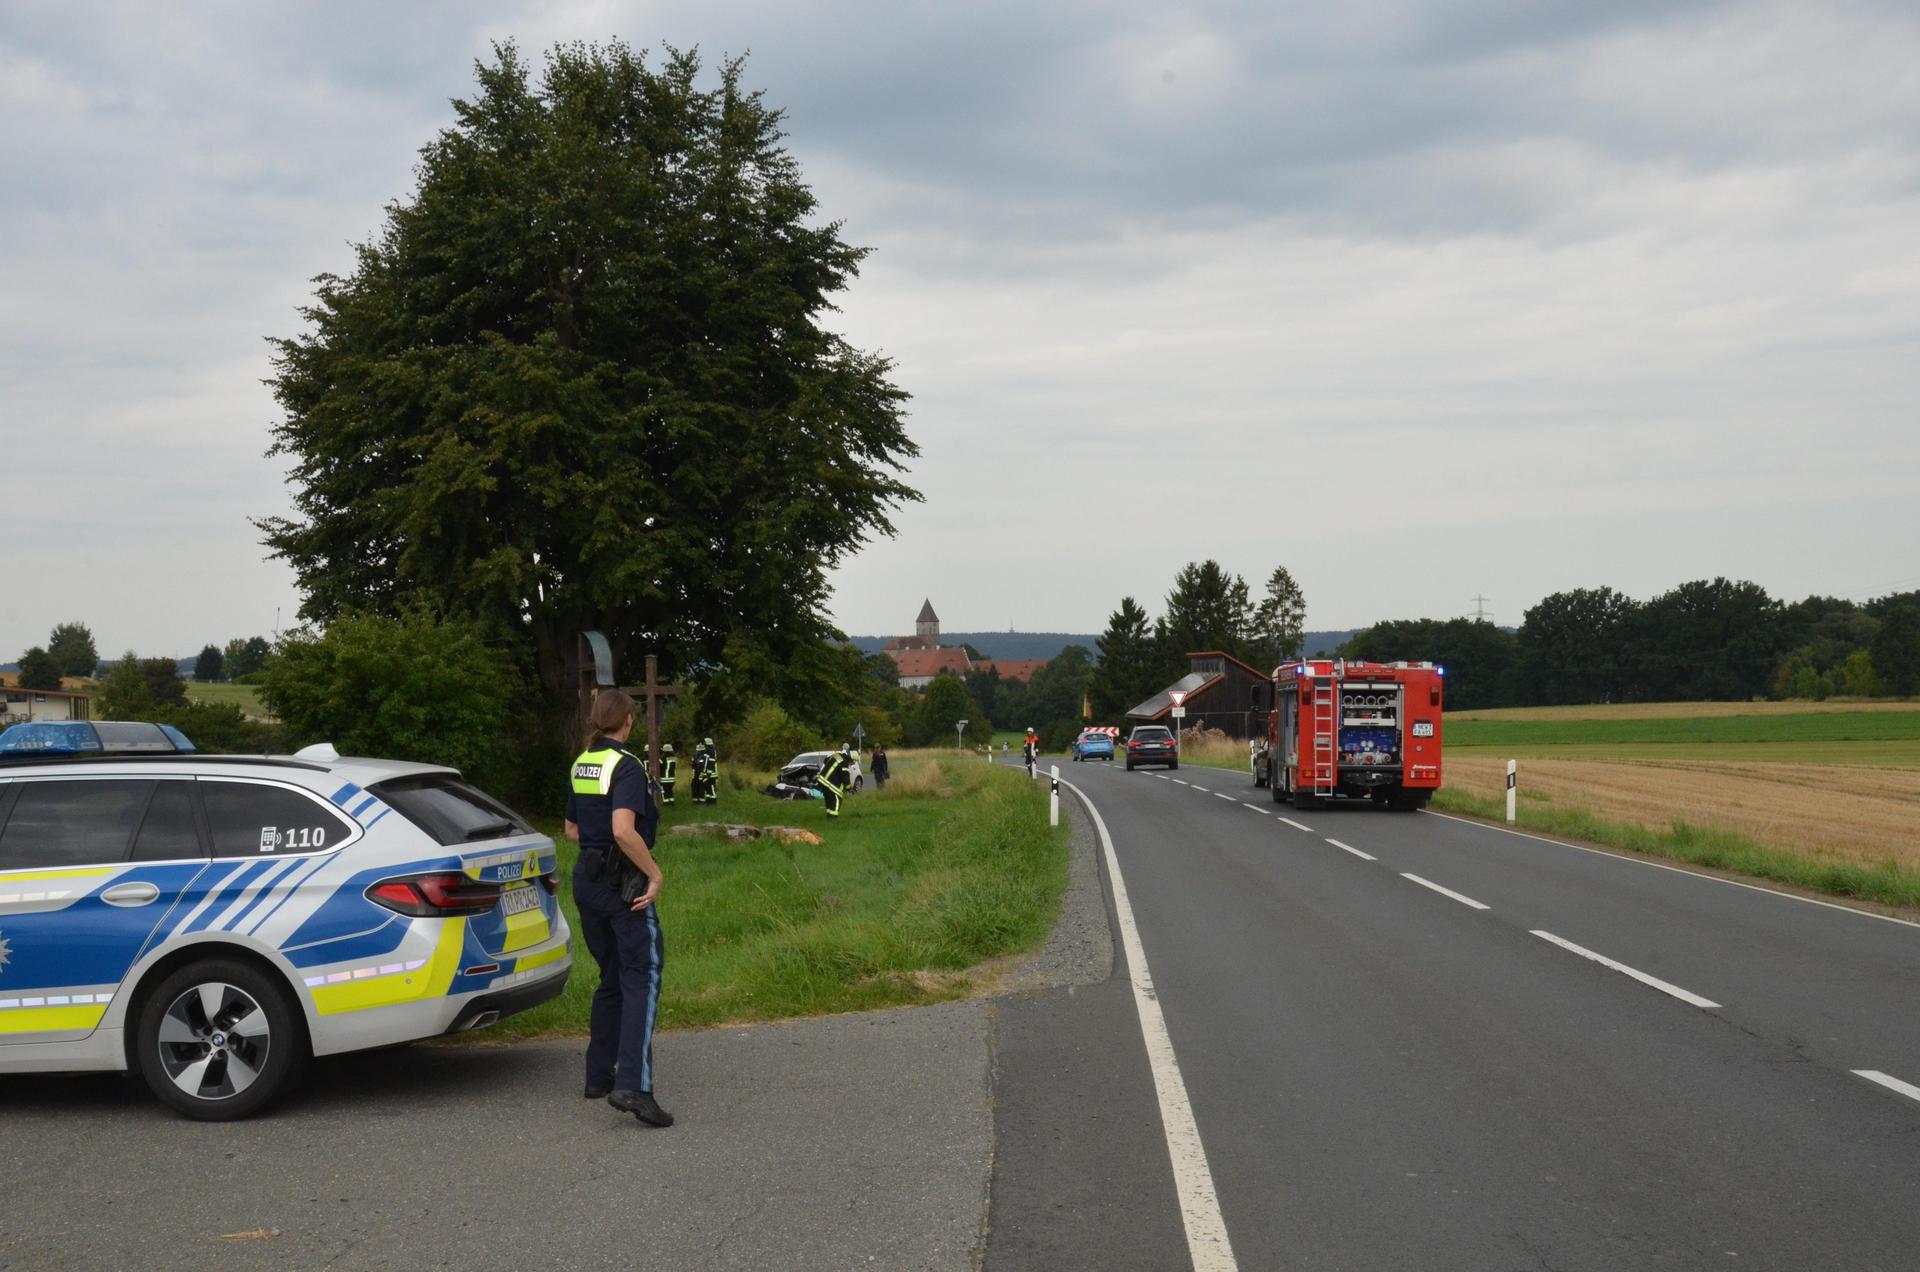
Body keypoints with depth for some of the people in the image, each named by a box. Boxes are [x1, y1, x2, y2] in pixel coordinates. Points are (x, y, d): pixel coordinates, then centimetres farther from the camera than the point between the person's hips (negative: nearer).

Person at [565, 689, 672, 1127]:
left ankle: (599, 1075, 22)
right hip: (623, 883, -8)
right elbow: (624, 830, -27)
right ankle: (633, 1086, -24)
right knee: (642, 978, -11)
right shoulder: (626, 766, -15)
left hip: (586, 878, 8)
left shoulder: (581, 765, 11)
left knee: (612, 979, 19)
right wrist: (654, 873, -18)